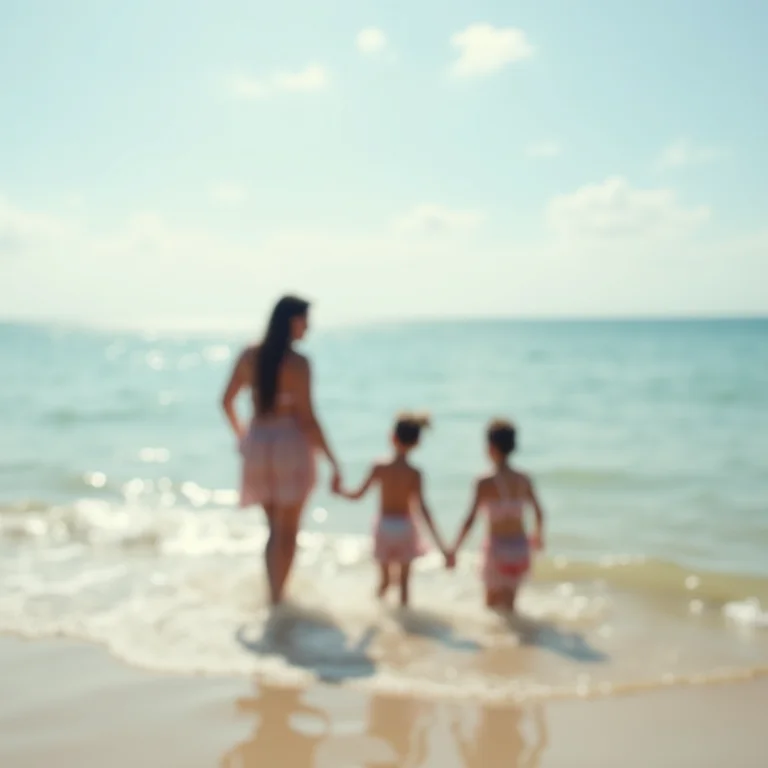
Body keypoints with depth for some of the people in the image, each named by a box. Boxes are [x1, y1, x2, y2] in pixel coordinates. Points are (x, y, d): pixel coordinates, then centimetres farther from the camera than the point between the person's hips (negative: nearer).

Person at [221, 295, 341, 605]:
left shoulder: (249, 355, 2)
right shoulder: (298, 363, -14)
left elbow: (227, 401, 11)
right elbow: (306, 417, -16)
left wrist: (240, 432, 30)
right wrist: (331, 460, -9)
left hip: (257, 443, 5)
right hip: (290, 443, -5)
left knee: (275, 527, 19)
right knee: (288, 531, 8)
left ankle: (273, 594, 16)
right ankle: (278, 598, 11)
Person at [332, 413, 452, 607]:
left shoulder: (379, 468, -14)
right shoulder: (415, 474, -16)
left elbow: (358, 495, -8)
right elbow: (422, 509, -22)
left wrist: (339, 491, 14)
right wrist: (441, 545, -22)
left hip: (384, 527, 1)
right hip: (405, 527, -1)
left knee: (385, 577, 21)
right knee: (404, 580, 12)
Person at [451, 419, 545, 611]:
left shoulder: (486, 483, -14)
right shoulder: (524, 480, 0)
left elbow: (470, 520, -17)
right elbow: (539, 513, 11)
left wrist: (454, 550, -9)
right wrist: (538, 535, 30)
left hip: (498, 548, -4)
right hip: (520, 547, 4)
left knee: (492, 605, 13)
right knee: (509, 604, 16)